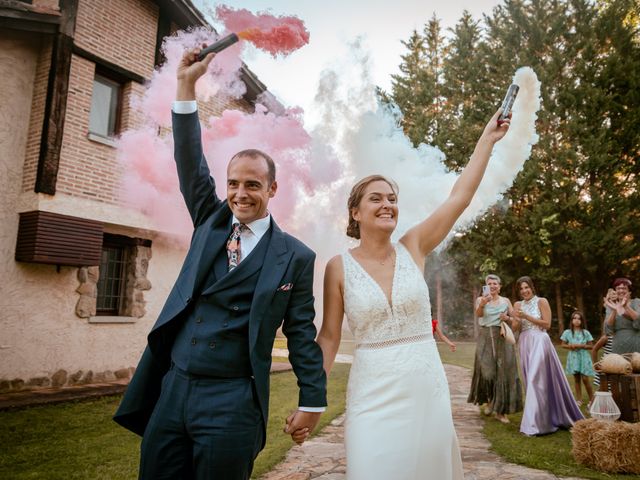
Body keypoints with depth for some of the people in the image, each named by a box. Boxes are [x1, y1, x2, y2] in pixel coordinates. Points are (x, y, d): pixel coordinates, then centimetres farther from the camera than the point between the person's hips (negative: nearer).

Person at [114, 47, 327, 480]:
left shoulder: (295, 256, -4)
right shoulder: (211, 223, 8)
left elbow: (302, 334, -2)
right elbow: (191, 165, 2)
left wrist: (312, 402, 0)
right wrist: (187, 85, -4)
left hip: (231, 405, -4)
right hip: (170, 391, 5)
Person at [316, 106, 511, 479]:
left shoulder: (413, 248, -1)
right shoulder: (339, 267, -6)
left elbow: (461, 197, -3)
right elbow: (329, 336, -1)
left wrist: (488, 139, -1)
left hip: (428, 387, 3)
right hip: (373, 393, -2)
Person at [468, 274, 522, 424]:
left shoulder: (505, 301, 9)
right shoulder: (481, 299, 2)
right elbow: (478, 314, -18)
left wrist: (508, 318, -12)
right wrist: (482, 304, -39)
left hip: (502, 338, 2)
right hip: (485, 338, -2)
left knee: (503, 372, -1)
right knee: (486, 370, -10)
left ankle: (500, 411, 8)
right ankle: (489, 400, 18)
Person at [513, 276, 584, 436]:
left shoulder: (541, 301, -3)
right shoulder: (517, 305, 10)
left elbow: (547, 323, -9)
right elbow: (516, 328, 9)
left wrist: (527, 316, -14)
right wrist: (518, 319, -12)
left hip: (539, 342, -5)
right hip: (525, 344, 6)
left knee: (537, 379, -11)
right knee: (531, 380, 9)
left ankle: (535, 424, -9)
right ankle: (540, 418, 20)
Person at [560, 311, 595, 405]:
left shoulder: (585, 332, -1)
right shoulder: (567, 332, 1)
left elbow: (591, 346, 1)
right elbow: (563, 345, 7)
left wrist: (581, 346, -14)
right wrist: (570, 346, -12)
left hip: (583, 357, -2)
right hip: (573, 357, 2)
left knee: (585, 378, -6)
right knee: (576, 378, 8)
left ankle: (591, 399, 11)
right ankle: (579, 399, 17)